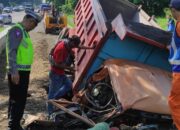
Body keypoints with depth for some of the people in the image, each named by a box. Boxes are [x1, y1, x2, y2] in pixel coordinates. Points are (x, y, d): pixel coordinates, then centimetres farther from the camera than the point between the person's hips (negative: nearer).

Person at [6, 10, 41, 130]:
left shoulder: (24, 31, 17)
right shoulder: (17, 30, -14)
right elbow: (12, 52, -22)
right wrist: (14, 71, -28)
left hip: (23, 71, 10)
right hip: (17, 72, -10)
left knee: (21, 100, 16)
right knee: (17, 100, -7)